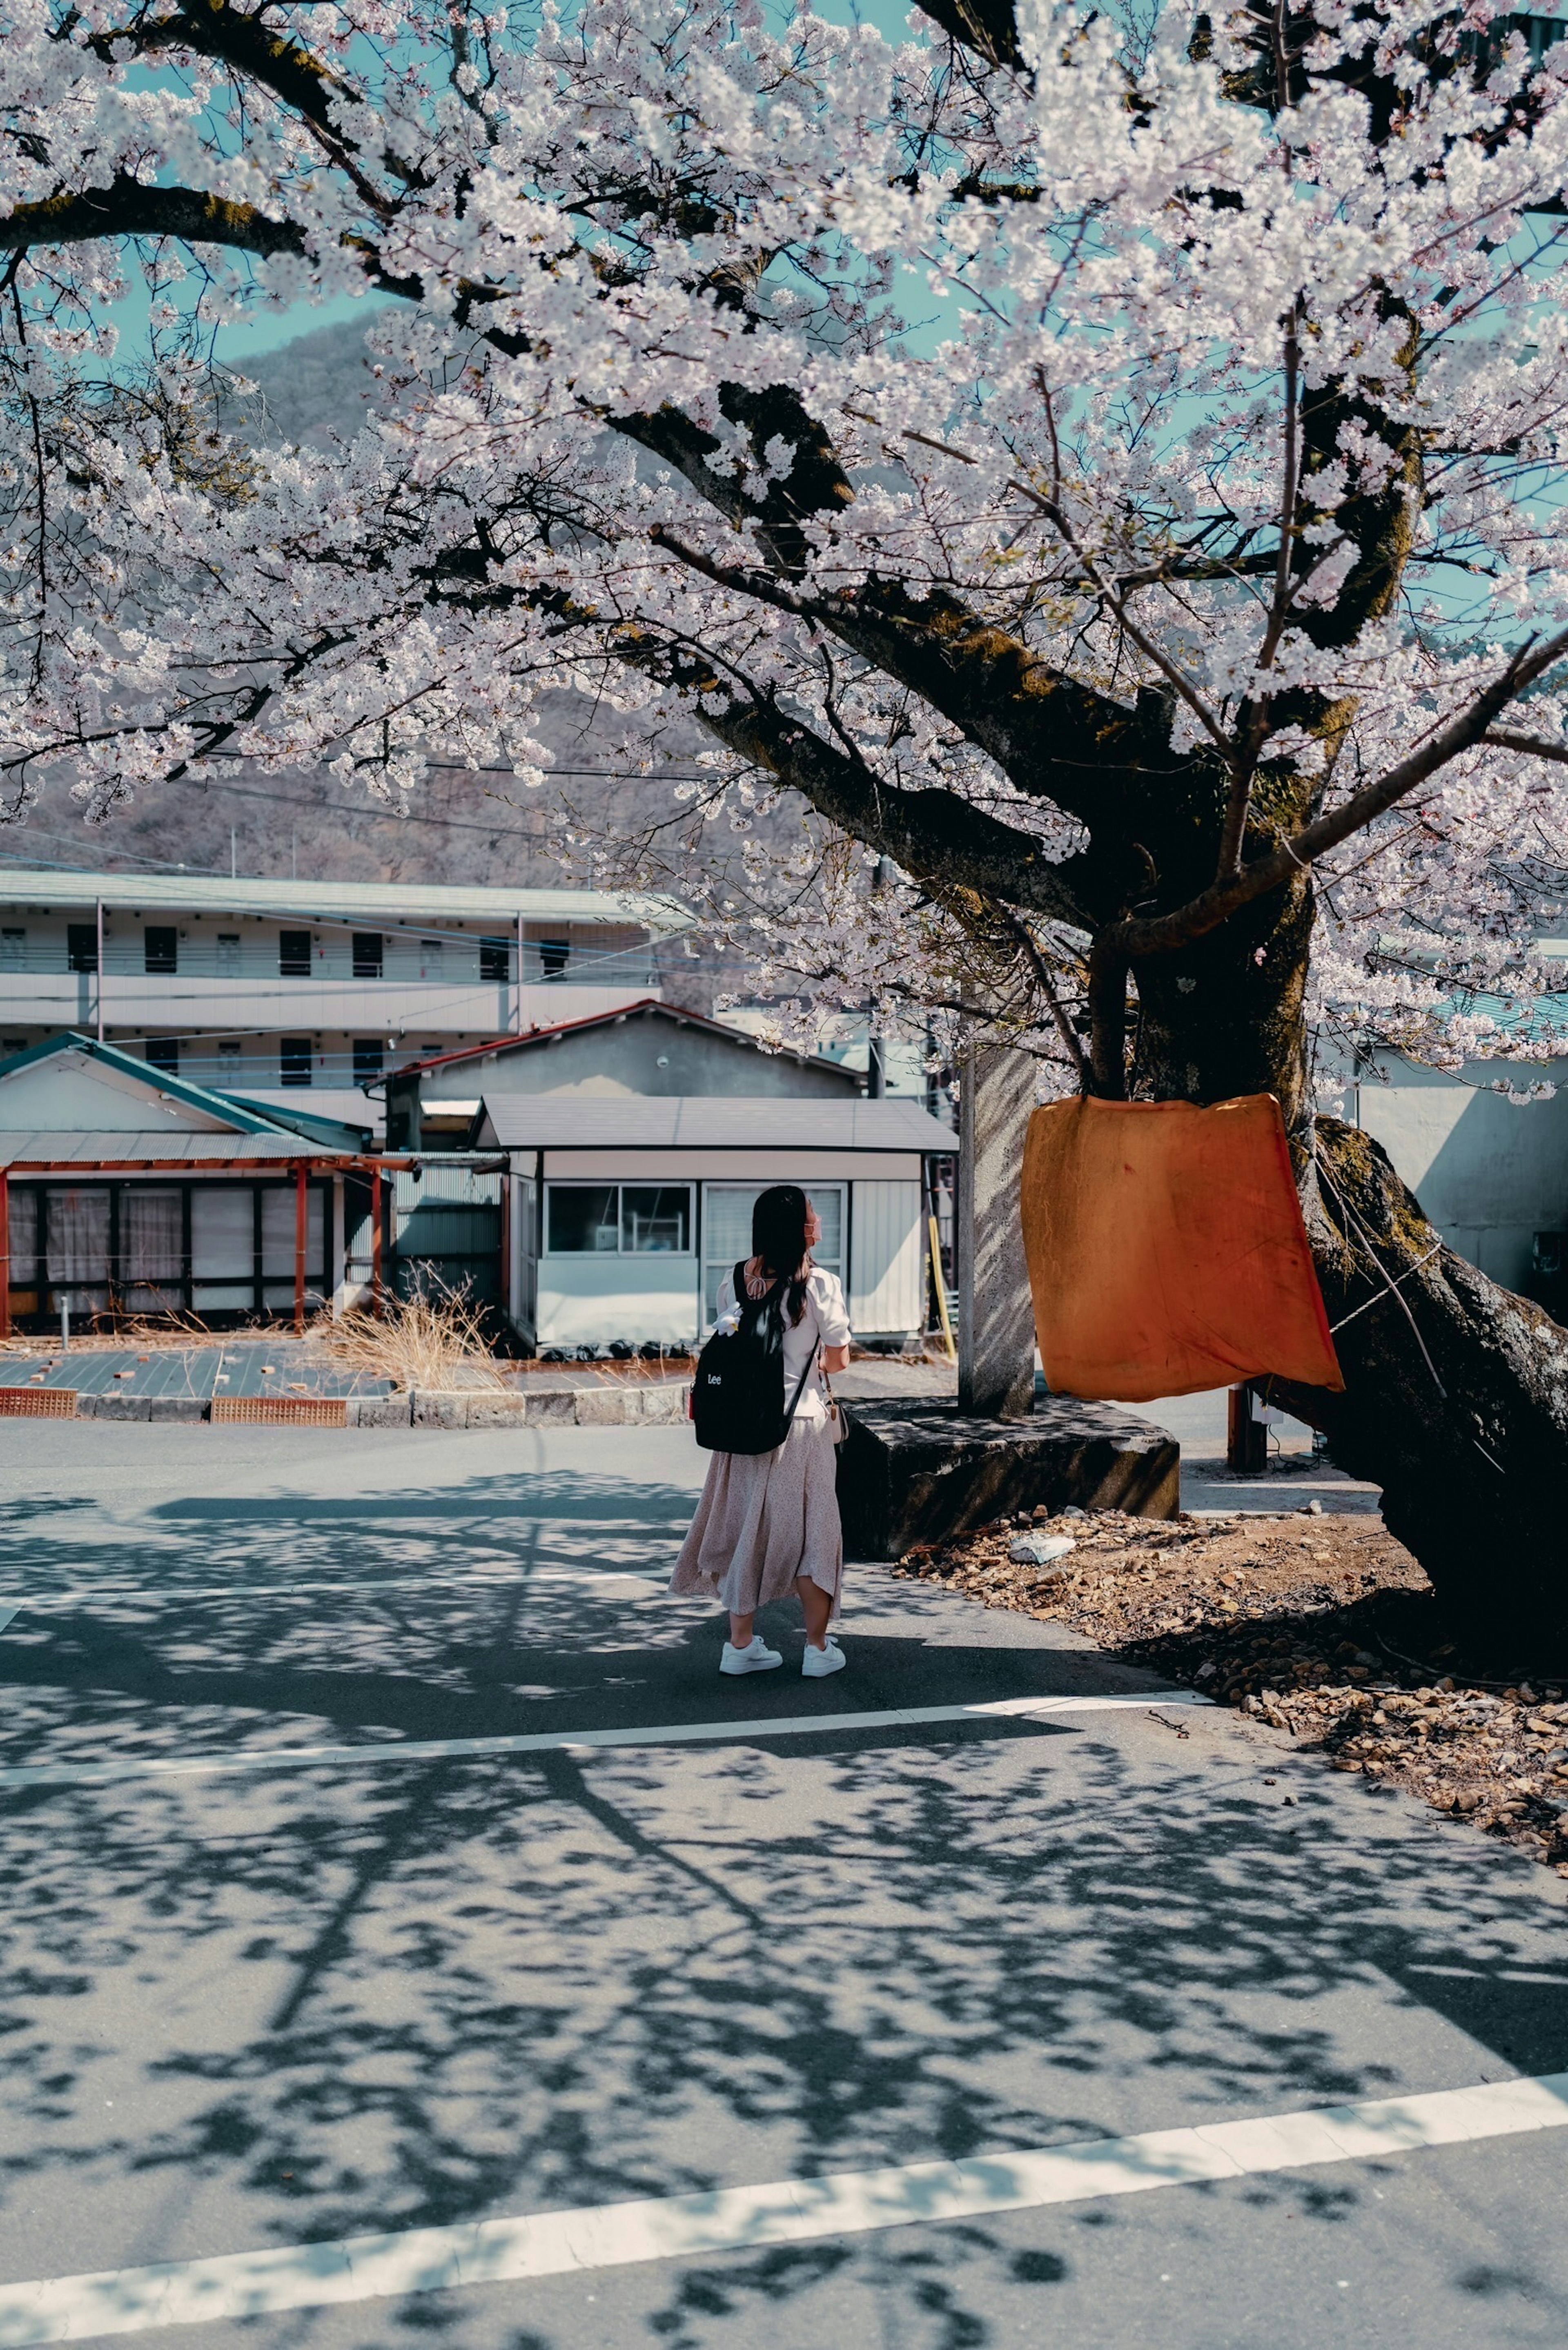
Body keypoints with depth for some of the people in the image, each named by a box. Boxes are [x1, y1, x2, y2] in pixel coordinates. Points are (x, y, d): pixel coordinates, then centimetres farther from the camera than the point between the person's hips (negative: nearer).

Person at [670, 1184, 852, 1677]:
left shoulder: (735, 1282, 0)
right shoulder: (819, 1285, -12)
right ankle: (818, 1647, 16)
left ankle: (741, 1644, 19)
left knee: (744, 1525, 13)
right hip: (801, 1422, -4)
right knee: (810, 1529, 8)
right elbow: (838, 1359, -4)